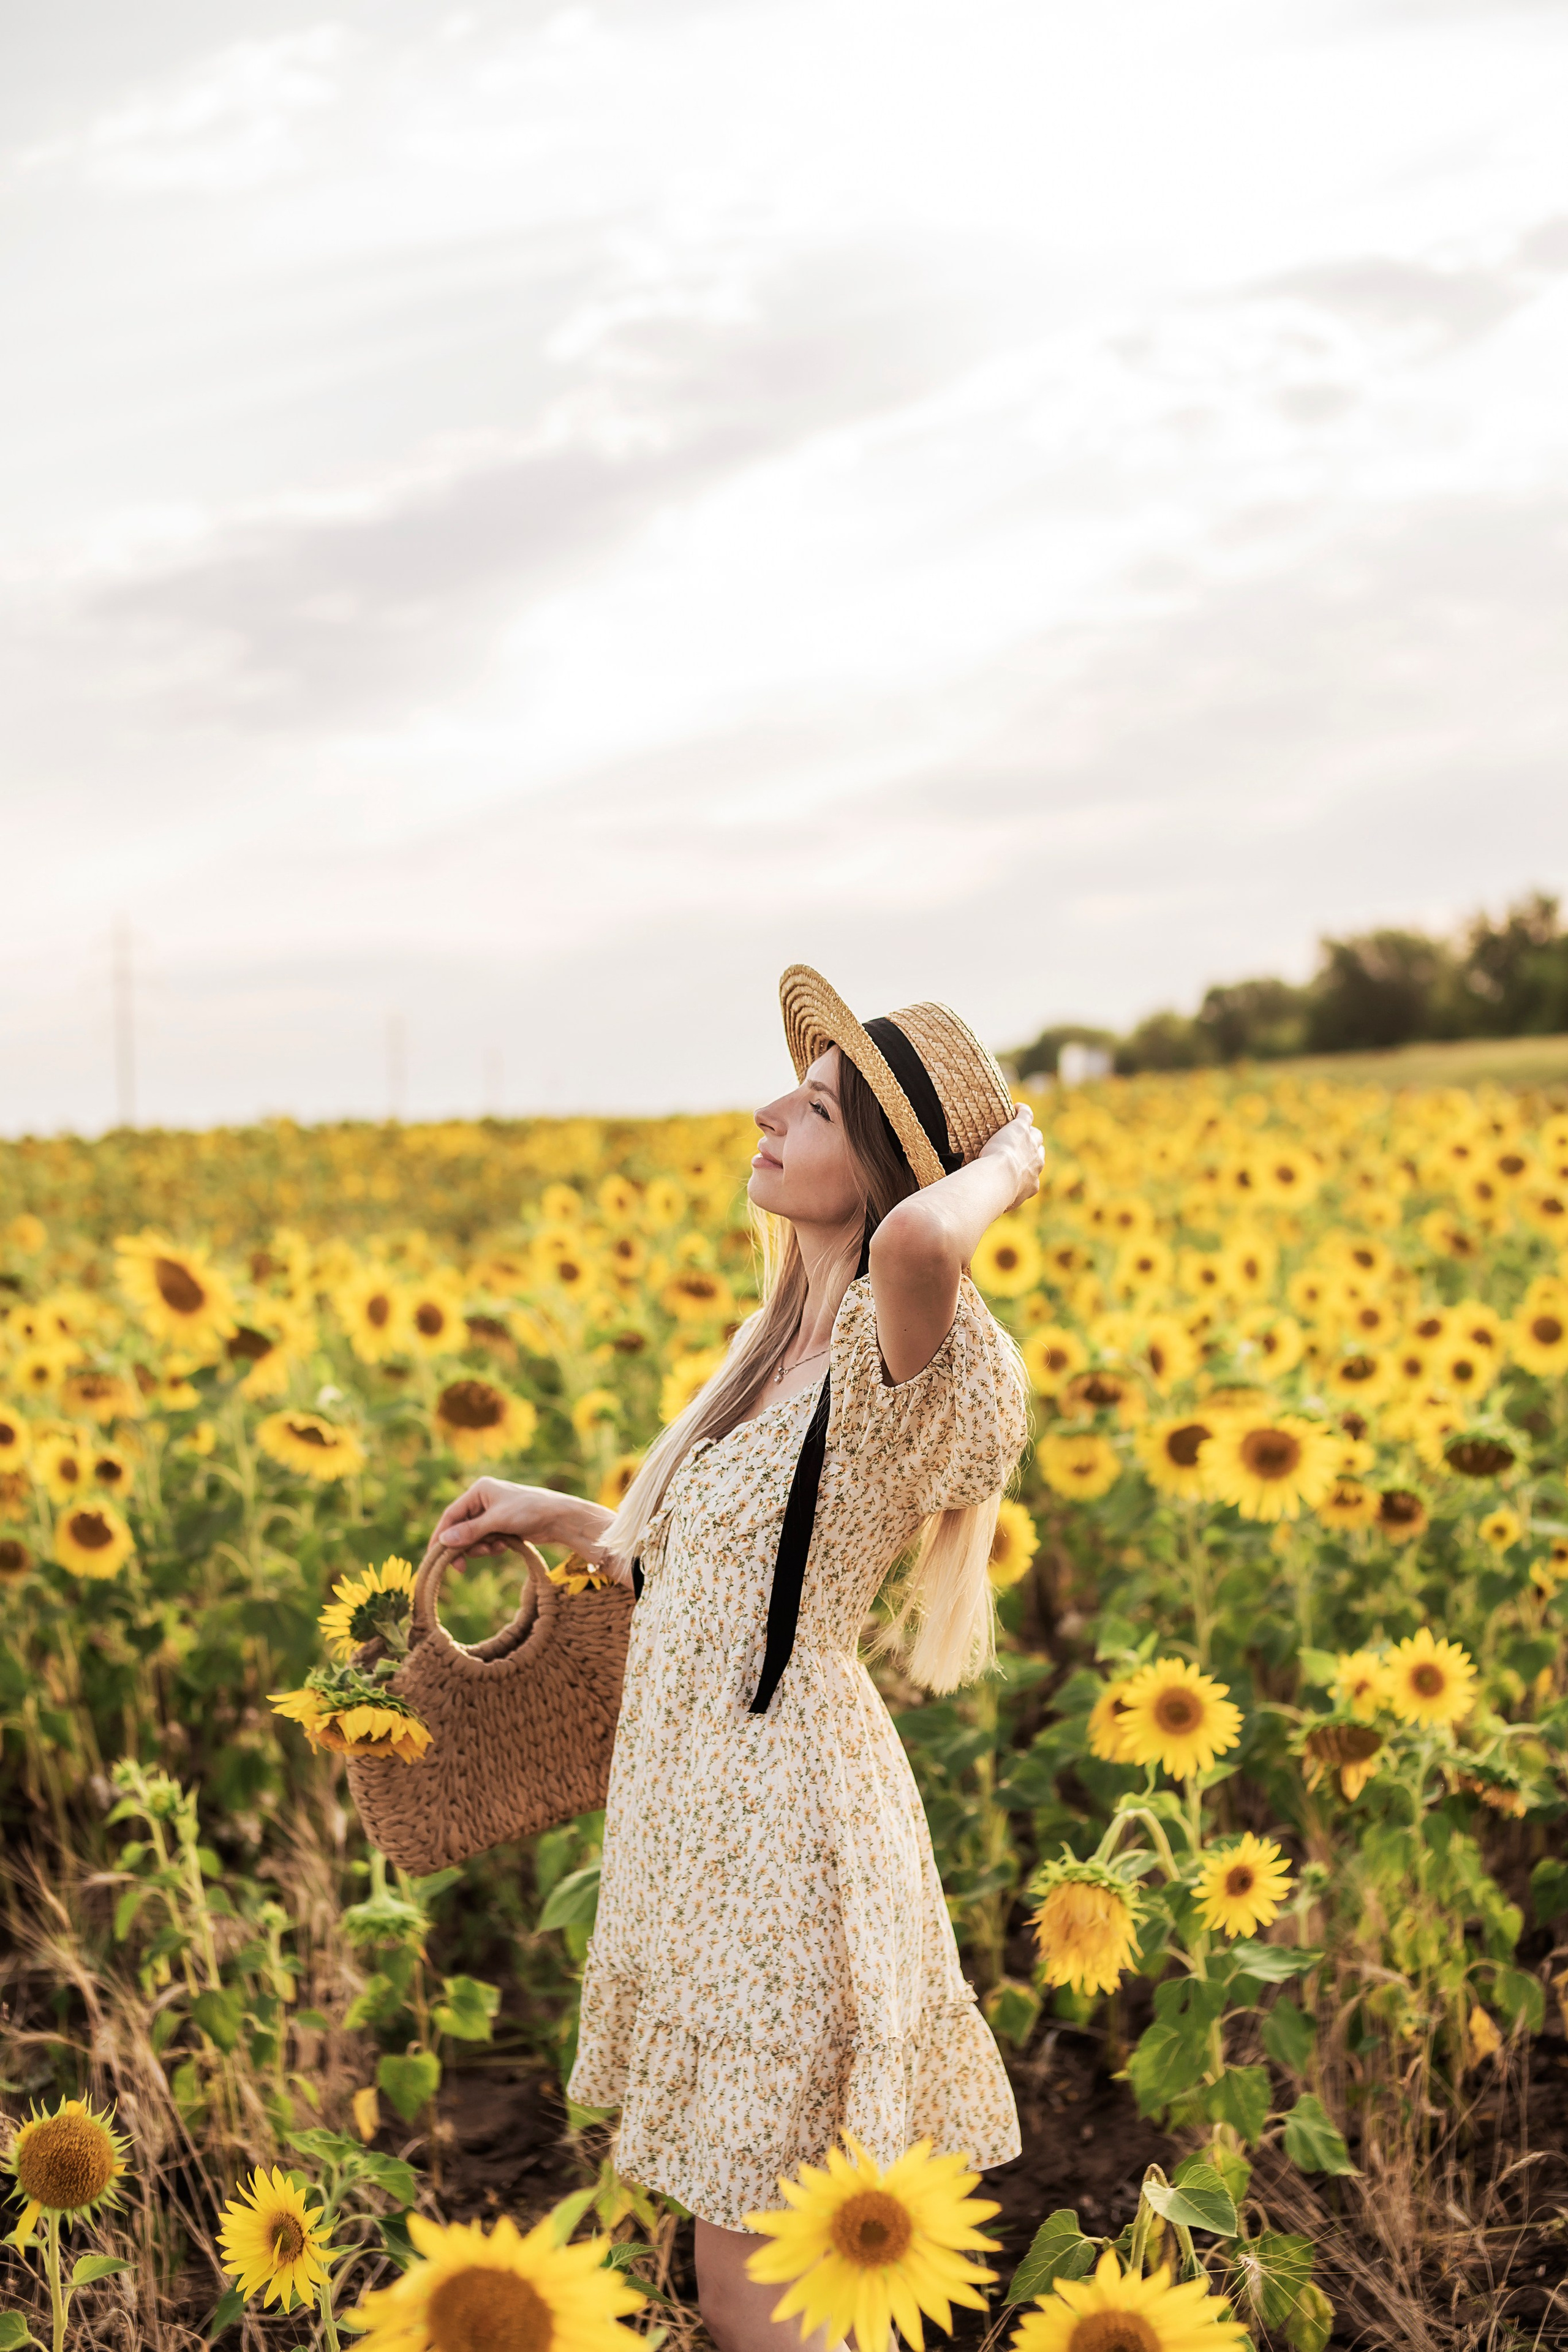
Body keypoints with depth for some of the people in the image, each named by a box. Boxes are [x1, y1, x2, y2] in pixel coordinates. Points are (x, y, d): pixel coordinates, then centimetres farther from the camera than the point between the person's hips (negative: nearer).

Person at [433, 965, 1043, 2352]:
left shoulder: (894, 1352, -18)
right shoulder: (782, 1349, 10)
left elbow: (919, 1239, -43)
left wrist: (1006, 1159, -23)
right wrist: (555, 1519, 21)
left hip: (788, 1817, -9)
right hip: (703, 1809, 9)